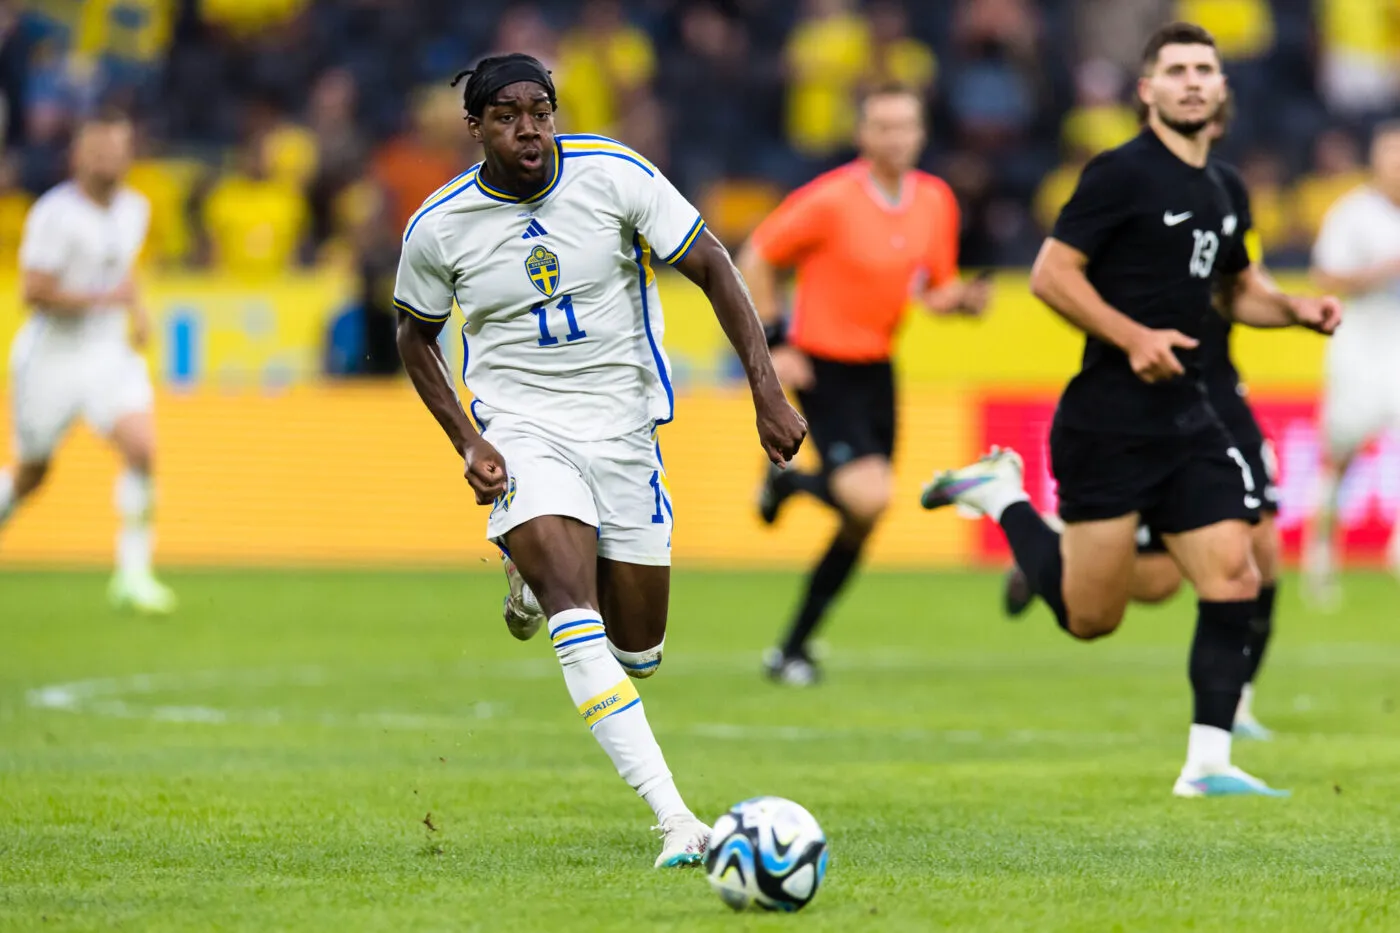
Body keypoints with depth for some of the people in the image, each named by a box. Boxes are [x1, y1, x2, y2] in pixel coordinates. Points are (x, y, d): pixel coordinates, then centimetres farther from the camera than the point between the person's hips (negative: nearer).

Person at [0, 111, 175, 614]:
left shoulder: (135, 209, 5)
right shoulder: (55, 214, -16)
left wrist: (137, 310, 9)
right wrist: (106, 298, -21)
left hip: (109, 353, 4)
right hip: (51, 359, -4)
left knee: (142, 449, -18)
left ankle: (132, 573, -12)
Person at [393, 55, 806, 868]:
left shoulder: (615, 176, -10)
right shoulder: (441, 226, -7)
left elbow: (711, 265, -3)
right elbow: (417, 336, 9)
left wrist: (769, 392, -11)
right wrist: (467, 442, -4)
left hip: (624, 426, 2)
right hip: (523, 428, -2)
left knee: (638, 650, 8)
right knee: (575, 619, -25)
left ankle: (537, 580, 43)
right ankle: (676, 822, -29)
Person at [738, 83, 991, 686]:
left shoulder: (935, 201, 2)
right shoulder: (831, 200, -16)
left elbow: (935, 290, 13)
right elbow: (756, 259, -8)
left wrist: (964, 299, -10)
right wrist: (774, 344, -11)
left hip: (877, 369, 6)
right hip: (823, 366, -6)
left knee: (861, 525, 7)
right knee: (868, 495, -24)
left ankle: (793, 649, 21)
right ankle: (788, 481, 10)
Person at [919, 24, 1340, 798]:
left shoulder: (1225, 190, 14)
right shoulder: (1122, 174, -10)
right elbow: (1051, 273, -12)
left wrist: (1297, 311, 9)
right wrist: (1133, 337, -22)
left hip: (1186, 418, 7)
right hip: (1110, 420, -7)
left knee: (1233, 581, -5)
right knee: (1090, 615, 0)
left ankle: (1208, 762, 0)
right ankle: (1001, 497, 23)